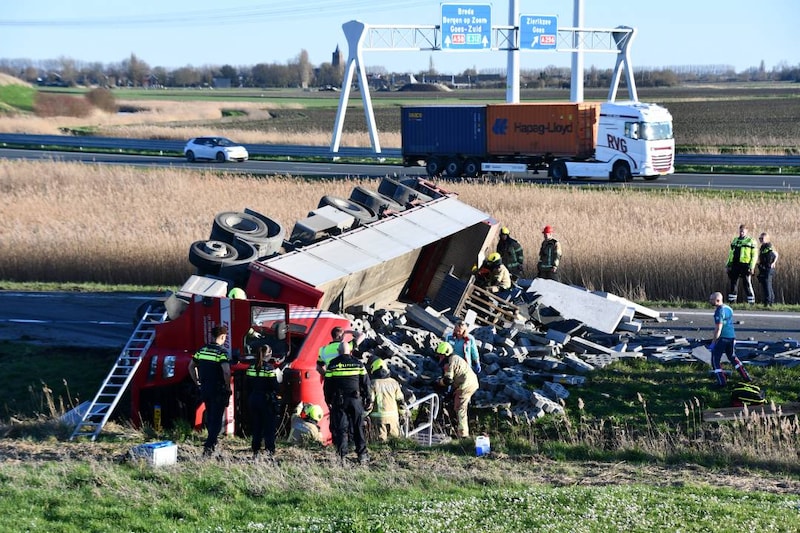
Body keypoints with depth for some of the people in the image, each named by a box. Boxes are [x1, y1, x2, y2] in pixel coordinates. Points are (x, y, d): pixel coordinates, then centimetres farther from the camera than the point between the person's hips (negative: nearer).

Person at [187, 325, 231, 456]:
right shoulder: (221, 352, -15)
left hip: (204, 389, 6)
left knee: (209, 416, 22)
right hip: (218, 390, -6)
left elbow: (191, 366, 13)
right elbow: (226, 371, -26)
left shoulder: (202, 350, 6)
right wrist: (227, 386, -12)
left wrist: (197, 381, 18)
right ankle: (209, 446, -10)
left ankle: (212, 441, 34)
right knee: (216, 419, -1)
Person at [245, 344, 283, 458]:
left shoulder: (251, 368, 3)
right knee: (269, 427, 0)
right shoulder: (270, 368, -14)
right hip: (267, 401, -5)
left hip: (253, 400, 5)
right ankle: (270, 451, -5)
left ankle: (255, 451, 15)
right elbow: (276, 386, -16)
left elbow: (248, 386, 8)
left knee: (256, 427, 13)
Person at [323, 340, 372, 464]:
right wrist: (368, 401, 9)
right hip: (356, 400, 1)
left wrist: (328, 401, 12)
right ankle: (362, 455, 5)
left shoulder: (332, 364, 1)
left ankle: (342, 456, -4)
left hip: (339, 401, -1)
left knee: (341, 428, 1)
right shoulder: (358, 364, 2)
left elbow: (327, 385, 3)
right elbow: (365, 383, 3)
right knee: (358, 428, 7)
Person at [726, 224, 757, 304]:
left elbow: (754, 255, -4)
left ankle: (751, 302, 0)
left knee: (747, 284, -4)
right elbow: (731, 253, 23)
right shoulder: (735, 240, 18)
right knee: (733, 283, 6)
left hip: (745, 266, -6)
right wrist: (728, 264, 17)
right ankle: (731, 301, 11)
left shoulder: (751, 241, 0)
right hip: (735, 266, 6)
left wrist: (752, 267, -12)